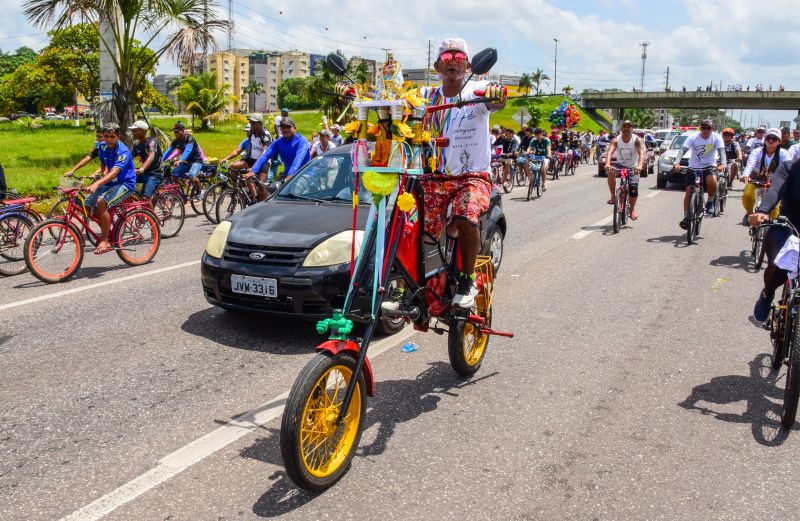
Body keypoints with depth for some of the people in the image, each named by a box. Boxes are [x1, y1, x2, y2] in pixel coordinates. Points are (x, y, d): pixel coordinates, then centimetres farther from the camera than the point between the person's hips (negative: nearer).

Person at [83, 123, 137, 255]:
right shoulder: (104, 148, 3)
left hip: (125, 184, -8)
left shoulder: (123, 151, -21)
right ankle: (108, 232, 16)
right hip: (110, 183, 8)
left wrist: (97, 183, -47)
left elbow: (114, 172, -34)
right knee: (88, 203, -5)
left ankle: (105, 241, -20)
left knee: (101, 202, -30)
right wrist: (104, 173, 3)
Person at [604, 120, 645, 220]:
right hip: (620, 164, 1)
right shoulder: (616, 140, -14)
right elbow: (610, 152, -30)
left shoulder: (636, 140, -17)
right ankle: (613, 197, -16)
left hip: (633, 167, -1)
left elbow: (641, 153, -31)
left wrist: (640, 165, -51)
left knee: (633, 188, -13)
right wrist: (607, 164, -50)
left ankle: (632, 209, 13)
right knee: (610, 172, -32)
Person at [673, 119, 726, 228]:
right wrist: (677, 162, -37)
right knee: (689, 191, -7)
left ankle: (710, 202, -5)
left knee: (712, 180, -33)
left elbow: (721, 151, -19)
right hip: (693, 168, 1)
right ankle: (686, 217, 5)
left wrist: (722, 163, -40)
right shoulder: (693, 137, -9)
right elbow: (683, 150, -19)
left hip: (709, 167, -1)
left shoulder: (716, 138, -7)